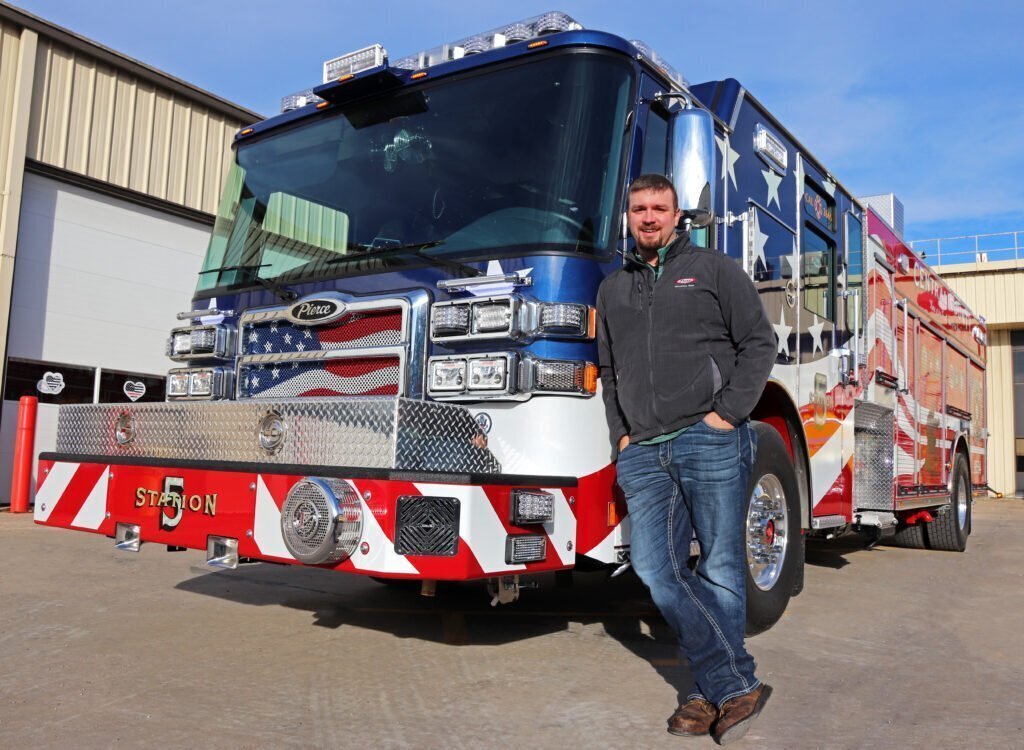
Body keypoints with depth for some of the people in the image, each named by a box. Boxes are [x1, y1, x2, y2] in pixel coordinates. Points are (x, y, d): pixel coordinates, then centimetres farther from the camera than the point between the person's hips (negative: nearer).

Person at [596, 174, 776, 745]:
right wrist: (621, 431, 12)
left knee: (720, 570, 0)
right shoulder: (613, 288, 21)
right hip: (644, 452, 4)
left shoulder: (715, 269, 9)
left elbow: (759, 342, 4)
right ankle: (736, 687, 2)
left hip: (710, 441, -4)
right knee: (657, 568, -6)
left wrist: (728, 413, -7)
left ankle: (717, 692, 15)